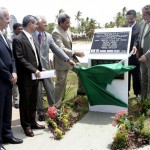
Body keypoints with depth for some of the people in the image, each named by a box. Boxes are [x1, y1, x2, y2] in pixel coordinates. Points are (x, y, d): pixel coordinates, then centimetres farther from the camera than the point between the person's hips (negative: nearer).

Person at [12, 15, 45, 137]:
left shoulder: (31, 38, 13)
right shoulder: (18, 39, -14)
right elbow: (20, 59, -19)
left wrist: (39, 68, 8)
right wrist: (34, 70, -19)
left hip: (34, 76, 8)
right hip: (25, 77, -8)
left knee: (33, 101, 17)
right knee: (25, 102, 7)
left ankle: (32, 122, 31)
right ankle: (26, 126, 20)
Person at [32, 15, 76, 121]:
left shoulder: (48, 36, 5)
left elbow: (57, 49, 1)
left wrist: (68, 59, -8)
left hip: (45, 67, 3)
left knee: (50, 89, 9)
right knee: (37, 91, 7)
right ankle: (41, 112, 20)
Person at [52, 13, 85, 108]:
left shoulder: (66, 29, 0)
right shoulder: (56, 32, -26)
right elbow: (61, 49, -35)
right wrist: (75, 53, -43)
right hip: (62, 61, -9)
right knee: (61, 83, 0)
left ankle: (81, 90, 40)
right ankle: (56, 104, 13)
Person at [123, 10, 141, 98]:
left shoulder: (139, 27, -8)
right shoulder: (124, 27, 11)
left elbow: (137, 38, -22)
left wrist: (135, 46, -41)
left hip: (134, 55, -5)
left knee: (136, 74, 7)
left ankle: (138, 92, 19)